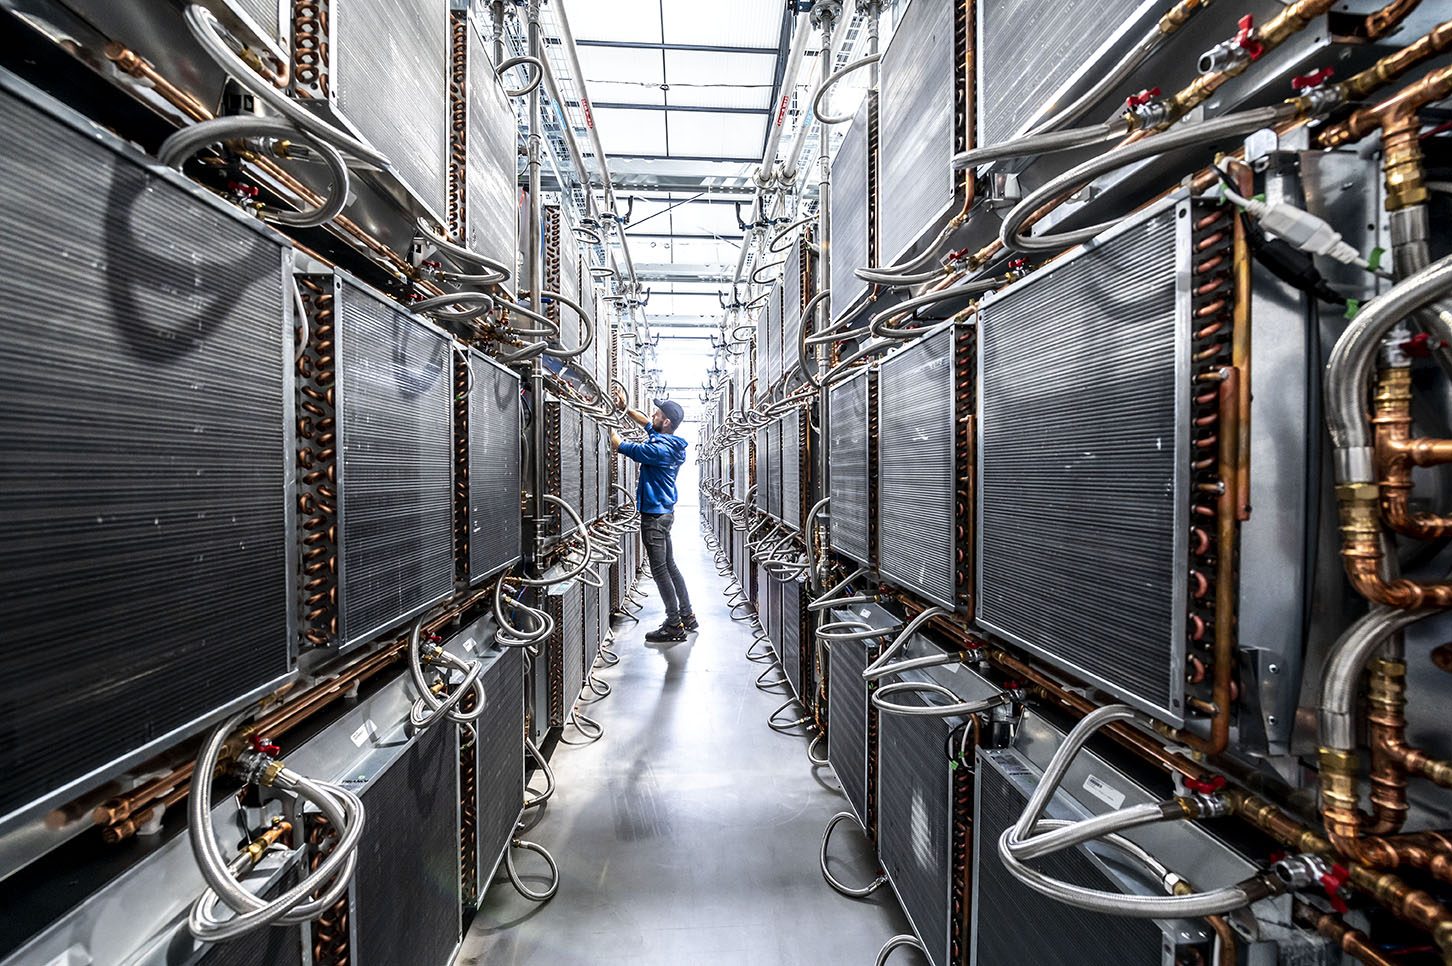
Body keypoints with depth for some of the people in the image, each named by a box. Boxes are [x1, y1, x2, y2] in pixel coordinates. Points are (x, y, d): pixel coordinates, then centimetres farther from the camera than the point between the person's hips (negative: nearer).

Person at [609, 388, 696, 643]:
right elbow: (647, 423, 24)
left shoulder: (660, 448, -22)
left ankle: (674, 626, 4)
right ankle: (687, 617, 25)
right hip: (663, 512, 10)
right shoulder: (668, 441, 6)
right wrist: (625, 408, 17)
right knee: (670, 566, 16)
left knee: (660, 570, -3)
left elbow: (620, 446, -19)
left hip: (654, 516, -10)